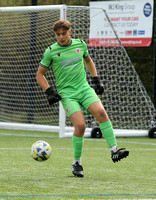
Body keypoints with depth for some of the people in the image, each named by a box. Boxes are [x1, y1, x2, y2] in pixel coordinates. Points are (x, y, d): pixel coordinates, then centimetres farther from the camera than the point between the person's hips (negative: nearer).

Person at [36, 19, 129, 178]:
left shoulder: (80, 44, 7)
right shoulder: (51, 52, -2)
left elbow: (88, 61, 27)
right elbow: (40, 74, 7)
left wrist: (96, 80, 19)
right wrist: (49, 92, -4)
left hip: (85, 88, 3)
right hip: (67, 93, -3)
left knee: (101, 113, -22)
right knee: (80, 125, -19)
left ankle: (114, 150, -21)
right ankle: (76, 163, -3)